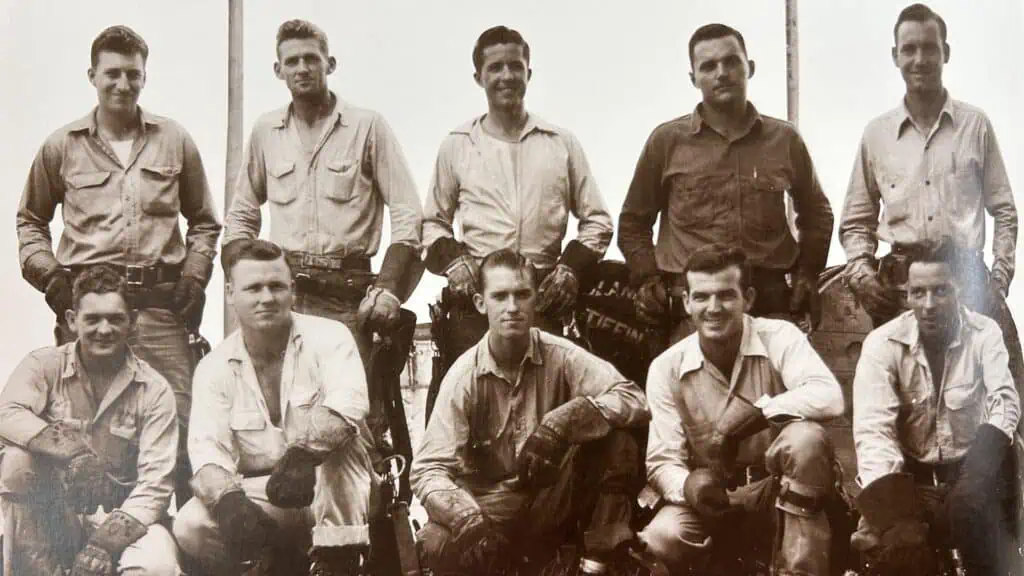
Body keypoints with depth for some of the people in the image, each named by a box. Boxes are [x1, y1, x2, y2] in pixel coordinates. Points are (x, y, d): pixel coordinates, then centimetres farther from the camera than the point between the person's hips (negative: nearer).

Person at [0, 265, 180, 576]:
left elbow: (155, 482, -10)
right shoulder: (44, 365, -2)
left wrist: (105, 542, -23)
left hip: (121, 516, -1)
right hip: (49, 515, 1)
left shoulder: (154, 390, -5)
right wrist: (74, 452, -34)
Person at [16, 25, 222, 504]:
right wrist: (46, 273, 6)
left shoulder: (175, 141, 11)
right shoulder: (62, 147, 10)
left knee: (179, 426, -5)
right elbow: (30, 220, 21)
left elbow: (205, 221, 20)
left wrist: (195, 276, 7)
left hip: (160, 303, 0)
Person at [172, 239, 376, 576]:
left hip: (333, 497, -2)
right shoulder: (213, 368, -2)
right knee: (190, 527, -25)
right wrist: (228, 498, -36)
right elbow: (207, 452, -13)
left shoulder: (329, 337, -9)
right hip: (259, 497, 3)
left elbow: (346, 409, -28)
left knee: (336, 434, -31)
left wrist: (302, 454, -48)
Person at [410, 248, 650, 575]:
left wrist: (564, 422, -38)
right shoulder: (464, 375, -12)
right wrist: (467, 518, -37)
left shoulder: (562, 357, -10)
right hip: (491, 505, -1)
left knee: (615, 438, -25)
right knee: (438, 546, -34)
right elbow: (428, 469, -16)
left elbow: (634, 401, -22)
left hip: (554, 502, 1)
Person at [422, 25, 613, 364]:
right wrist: (452, 261, -1)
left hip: (544, 299, 0)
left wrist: (570, 267, 0)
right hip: (475, 299, 0)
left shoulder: (562, 143, 12)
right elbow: (434, 221, 18)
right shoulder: (456, 145, 12)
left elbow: (597, 220, 15)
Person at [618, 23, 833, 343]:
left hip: (773, 307, 2)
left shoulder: (784, 139, 12)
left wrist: (806, 274, 16)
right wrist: (648, 280, 6)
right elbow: (633, 222, 18)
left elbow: (816, 214, 27)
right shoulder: (667, 140, 8)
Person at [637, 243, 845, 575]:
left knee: (805, 438, -33)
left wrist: (755, 411, -38)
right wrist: (688, 484, -31)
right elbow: (662, 462, -7)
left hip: (780, 487, -1)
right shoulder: (666, 368, -5)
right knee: (661, 542, -30)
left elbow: (829, 397, -27)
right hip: (713, 497, 1)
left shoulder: (778, 337, -10)